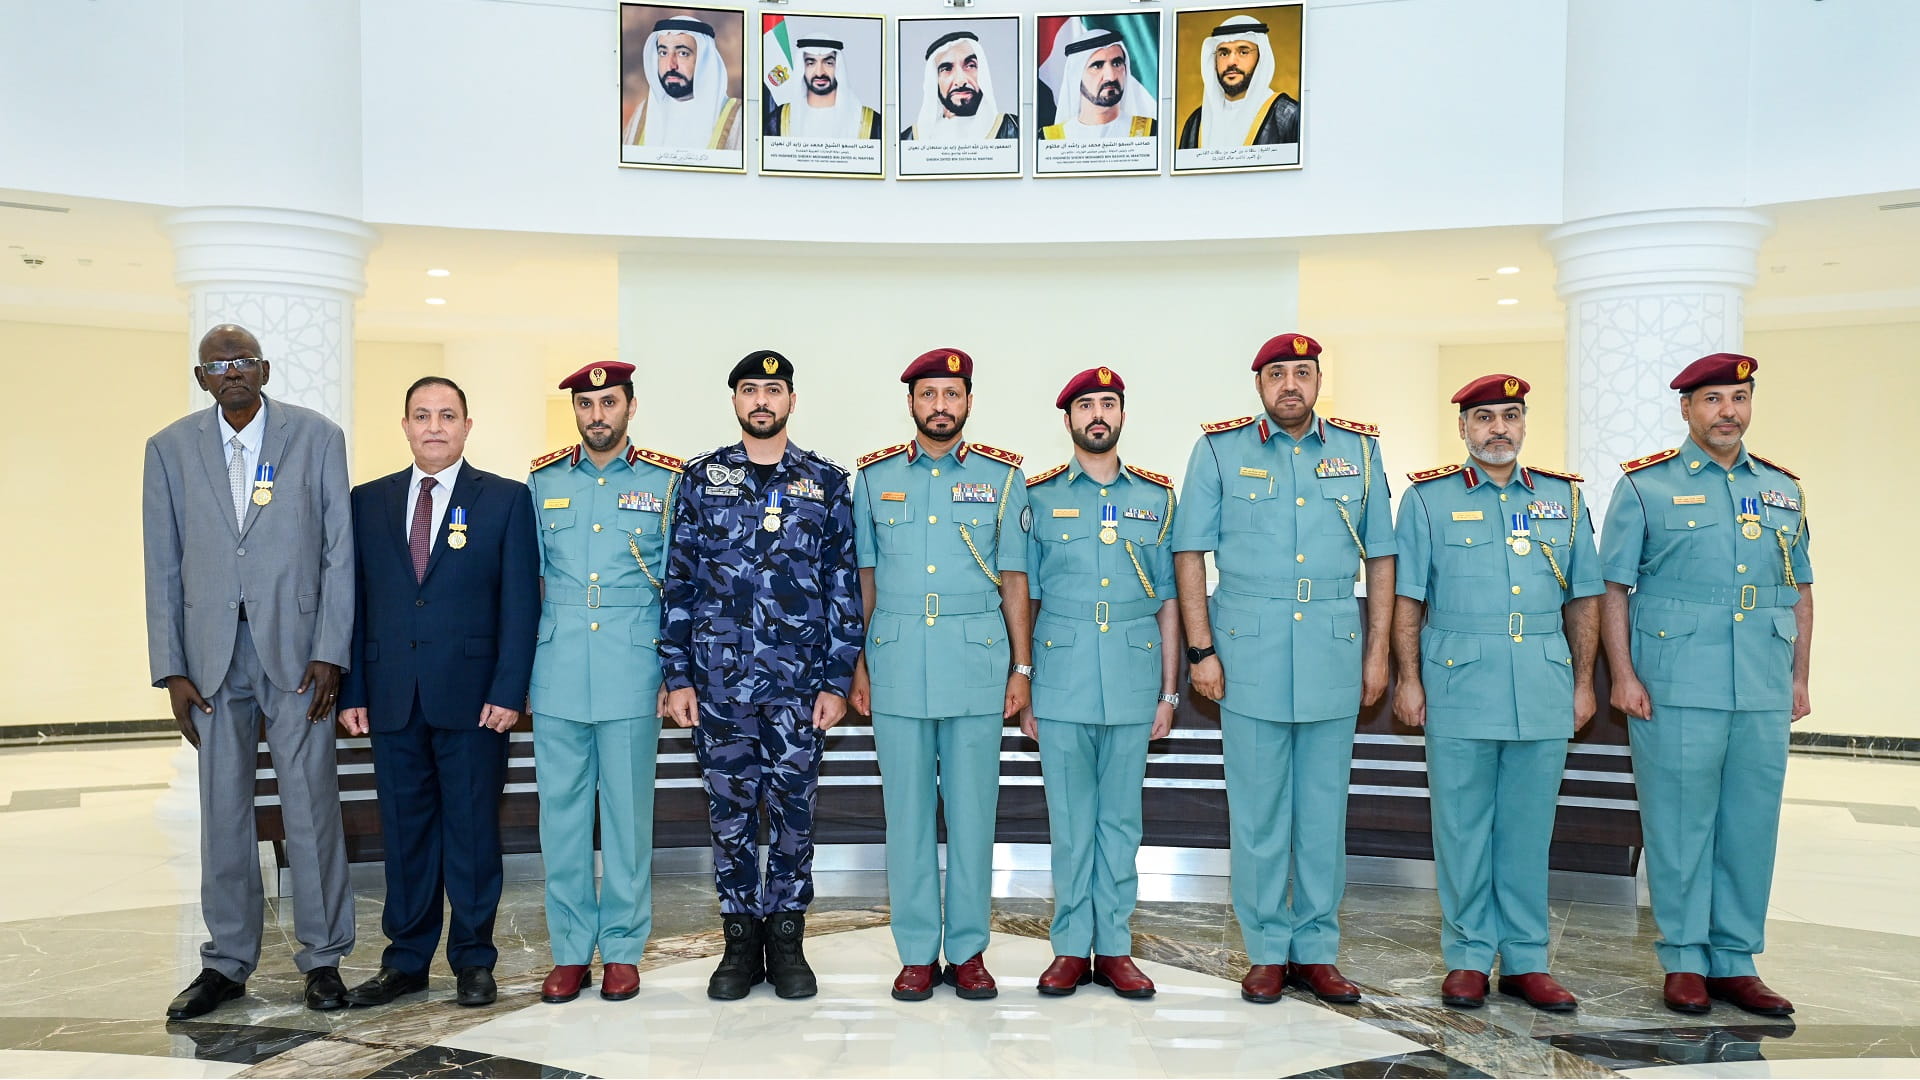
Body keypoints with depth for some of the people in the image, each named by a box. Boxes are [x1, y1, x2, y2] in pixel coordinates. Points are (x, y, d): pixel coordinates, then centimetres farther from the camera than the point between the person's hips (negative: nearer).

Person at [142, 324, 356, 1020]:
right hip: (213, 652, 2)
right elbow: (162, 567, 7)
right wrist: (172, 670, 1)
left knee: (311, 805, 1)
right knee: (222, 810, 9)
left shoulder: (317, 437, 1)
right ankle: (227, 962, 23)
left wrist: (330, 652, -7)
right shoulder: (170, 448, 7)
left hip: (296, 647, -2)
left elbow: (339, 552, -1)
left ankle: (323, 957, 15)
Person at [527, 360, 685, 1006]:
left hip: (632, 672, -2)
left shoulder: (666, 481, 3)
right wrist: (520, 665, 9)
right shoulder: (543, 480, 9)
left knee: (628, 811, 3)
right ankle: (570, 950, 18)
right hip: (557, 673, 2)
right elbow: (529, 580, 13)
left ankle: (622, 949, 16)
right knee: (561, 811, 5)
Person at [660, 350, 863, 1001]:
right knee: (730, 811, 8)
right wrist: (677, 677, 0)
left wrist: (838, 681, -2)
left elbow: (844, 588, 4)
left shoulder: (826, 483, 5)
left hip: (800, 684, 0)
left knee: (793, 812, 7)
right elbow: (679, 582, 5)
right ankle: (741, 941, 22)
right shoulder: (703, 478, 6)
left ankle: (786, 943, 21)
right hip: (719, 681, 1)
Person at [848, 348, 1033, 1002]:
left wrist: (1022, 667, 3)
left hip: (977, 664, -1)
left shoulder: (1002, 477, 6)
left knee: (973, 809, 3)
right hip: (897, 664, 1)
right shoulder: (875, 478, 9)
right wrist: (857, 666, 7)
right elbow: (864, 580, 11)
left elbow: (1013, 580, 7)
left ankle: (968, 950, 16)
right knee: (906, 810, 5)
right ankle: (917, 952, 16)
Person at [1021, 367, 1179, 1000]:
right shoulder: (1039, 498, 5)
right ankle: (1071, 947, 18)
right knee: (1069, 821, 6)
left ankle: (1114, 947, 19)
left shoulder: (1157, 498, 8)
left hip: (1133, 688, 1)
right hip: (1061, 687, -1)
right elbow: (1023, 601, 5)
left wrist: (1169, 692, 6)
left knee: (1121, 818, 8)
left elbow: (1168, 603, 9)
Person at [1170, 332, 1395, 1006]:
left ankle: (1316, 951, 21)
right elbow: (1190, 553, 1)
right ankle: (1267, 952, 18)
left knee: (1324, 810, 8)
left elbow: (1380, 556, 11)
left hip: (1334, 654, 2)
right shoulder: (1220, 450, 2)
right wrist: (1201, 650, -5)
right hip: (1249, 654, -2)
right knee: (1258, 811, 4)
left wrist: (1377, 652, 6)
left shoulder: (1359, 450, 8)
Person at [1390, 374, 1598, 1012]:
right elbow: (1407, 599, 2)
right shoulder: (1428, 499, 4)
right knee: (1462, 827, 3)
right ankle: (1467, 958, 15)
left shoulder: (1564, 498, 12)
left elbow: (1583, 600, 14)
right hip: (1459, 690, -2)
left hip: (1544, 692, 3)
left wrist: (1583, 683, 9)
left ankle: (1525, 961, 19)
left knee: (1528, 828, 8)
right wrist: (1408, 680, -4)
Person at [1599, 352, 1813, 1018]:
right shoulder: (1646, 486, 1)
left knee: (1751, 825, 8)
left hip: (1764, 693, 4)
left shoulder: (1783, 490, 14)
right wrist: (1623, 677, -8)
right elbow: (1613, 588, -2)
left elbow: (1800, 590, 19)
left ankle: (1735, 960, 21)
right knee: (1679, 822, 1)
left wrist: (1800, 676, 13)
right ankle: (1684, 959, 14)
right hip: (1674, 689, -4)